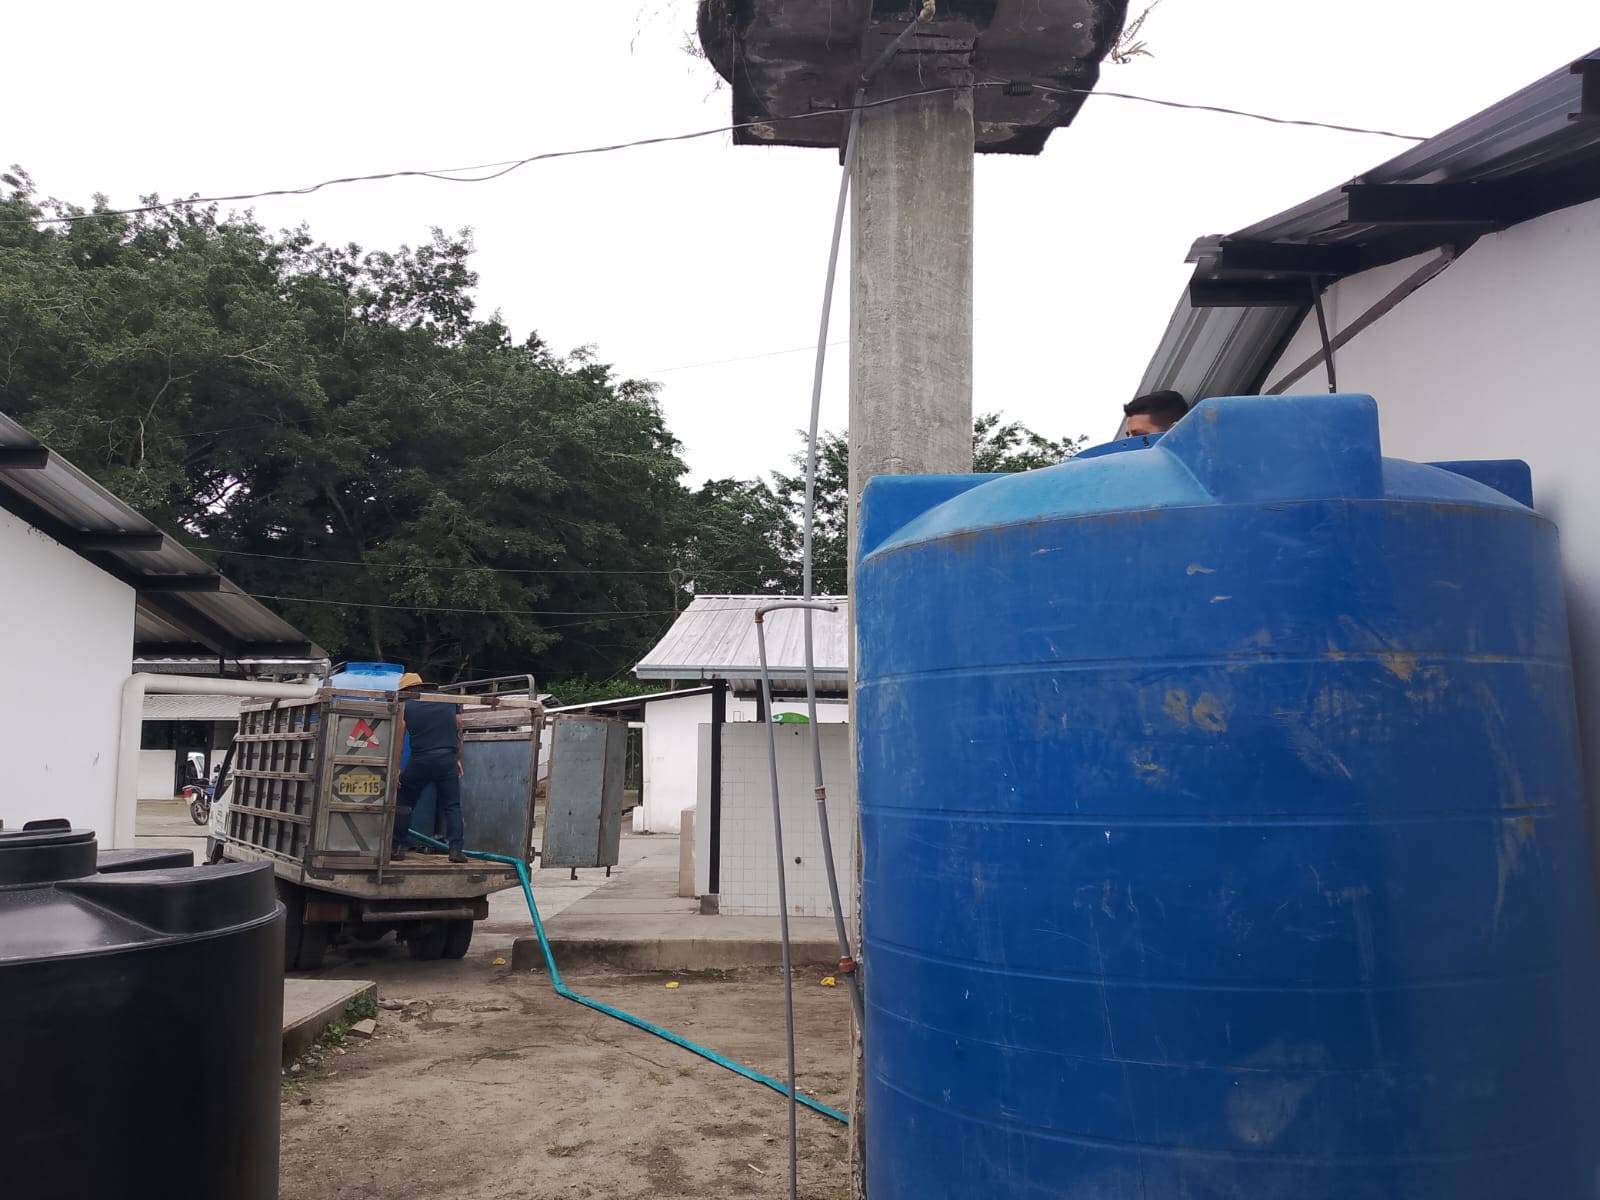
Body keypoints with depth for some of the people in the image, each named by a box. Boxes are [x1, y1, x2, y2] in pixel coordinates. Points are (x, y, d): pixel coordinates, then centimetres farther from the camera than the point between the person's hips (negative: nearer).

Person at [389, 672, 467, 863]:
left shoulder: (405, 707, 7)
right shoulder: (448, 701, 14)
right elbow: (459, 730, 13)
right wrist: (457, 759, 19)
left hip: (421, 760, -2)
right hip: (448, 759, 2)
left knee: (403, 803, 15)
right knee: (452, 806, 7)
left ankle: (397, 848, 14)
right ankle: (456, 849, -4)